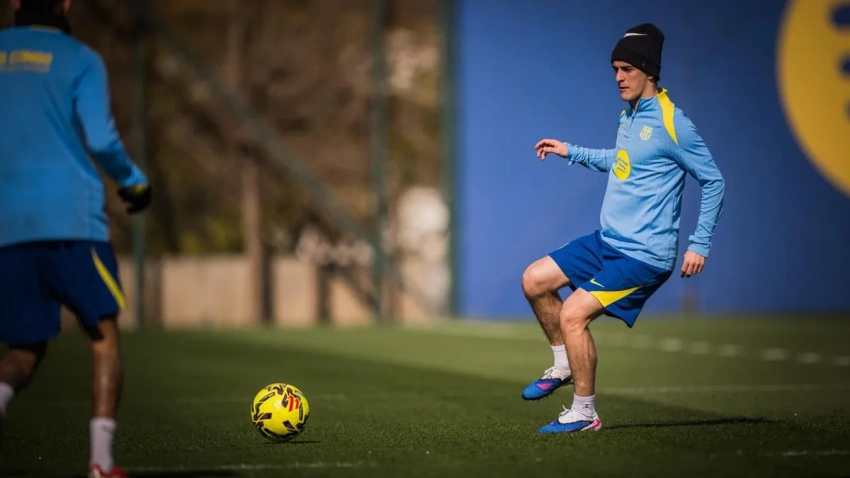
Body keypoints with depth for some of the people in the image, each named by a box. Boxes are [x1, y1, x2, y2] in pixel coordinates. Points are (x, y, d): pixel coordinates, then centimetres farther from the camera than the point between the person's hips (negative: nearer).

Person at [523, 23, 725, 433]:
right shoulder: (629, 116, 9)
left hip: (644, 255, -9)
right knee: (535, 280, 6)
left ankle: (584, 412, -3)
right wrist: (571, 152, 27)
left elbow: (713, 181, -11)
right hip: (607, 241, 9)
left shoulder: (670, 123, -16)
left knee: (573, 314, -17)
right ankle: (564, 366, 21)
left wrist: (700, 245, -12)